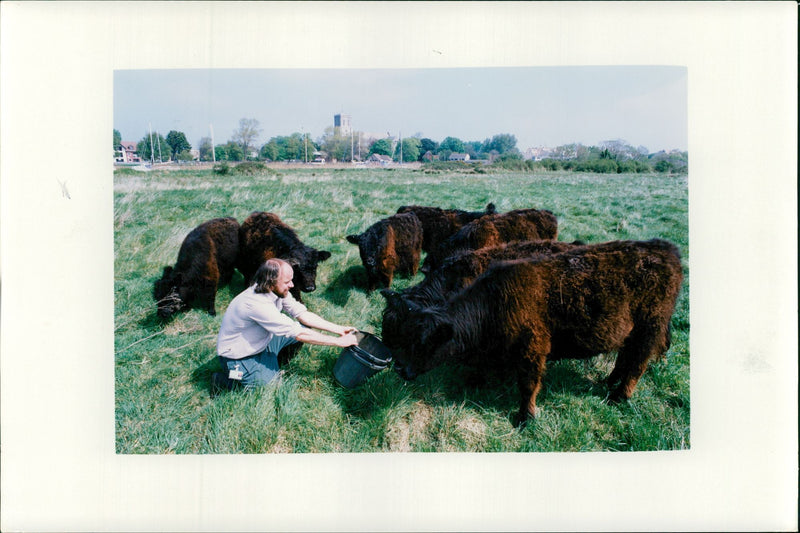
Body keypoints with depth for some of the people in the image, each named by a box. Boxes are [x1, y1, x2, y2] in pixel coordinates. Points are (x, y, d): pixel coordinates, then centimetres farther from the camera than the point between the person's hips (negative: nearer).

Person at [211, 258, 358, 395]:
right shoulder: (257, 304, -35)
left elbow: (302, 314, -3)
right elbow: (298, 334, -33)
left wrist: (338, 329, -11)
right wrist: (339, 342, -28)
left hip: (261, 342, 8)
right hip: (239, 358, -8)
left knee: (306, 326, 0)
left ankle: (272, 365, 13)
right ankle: (225, 380, 1)